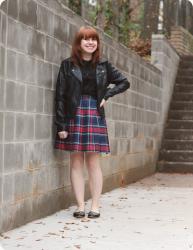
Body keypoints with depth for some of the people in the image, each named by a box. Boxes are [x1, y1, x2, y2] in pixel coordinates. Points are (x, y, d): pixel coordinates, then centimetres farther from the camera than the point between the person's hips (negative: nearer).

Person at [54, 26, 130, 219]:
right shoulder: (68, 65, 1)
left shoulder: (103, 65, 7)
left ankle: (95, 206, 7)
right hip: (74, 115, -1)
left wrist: (106, 95, 3)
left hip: (95, 116, 1)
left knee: (93, 162, 1)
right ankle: (80, 206, 8)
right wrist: (61, 125, -7)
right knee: (76, 162, 1)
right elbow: (60, 96, -1)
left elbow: (124, 82, 18)